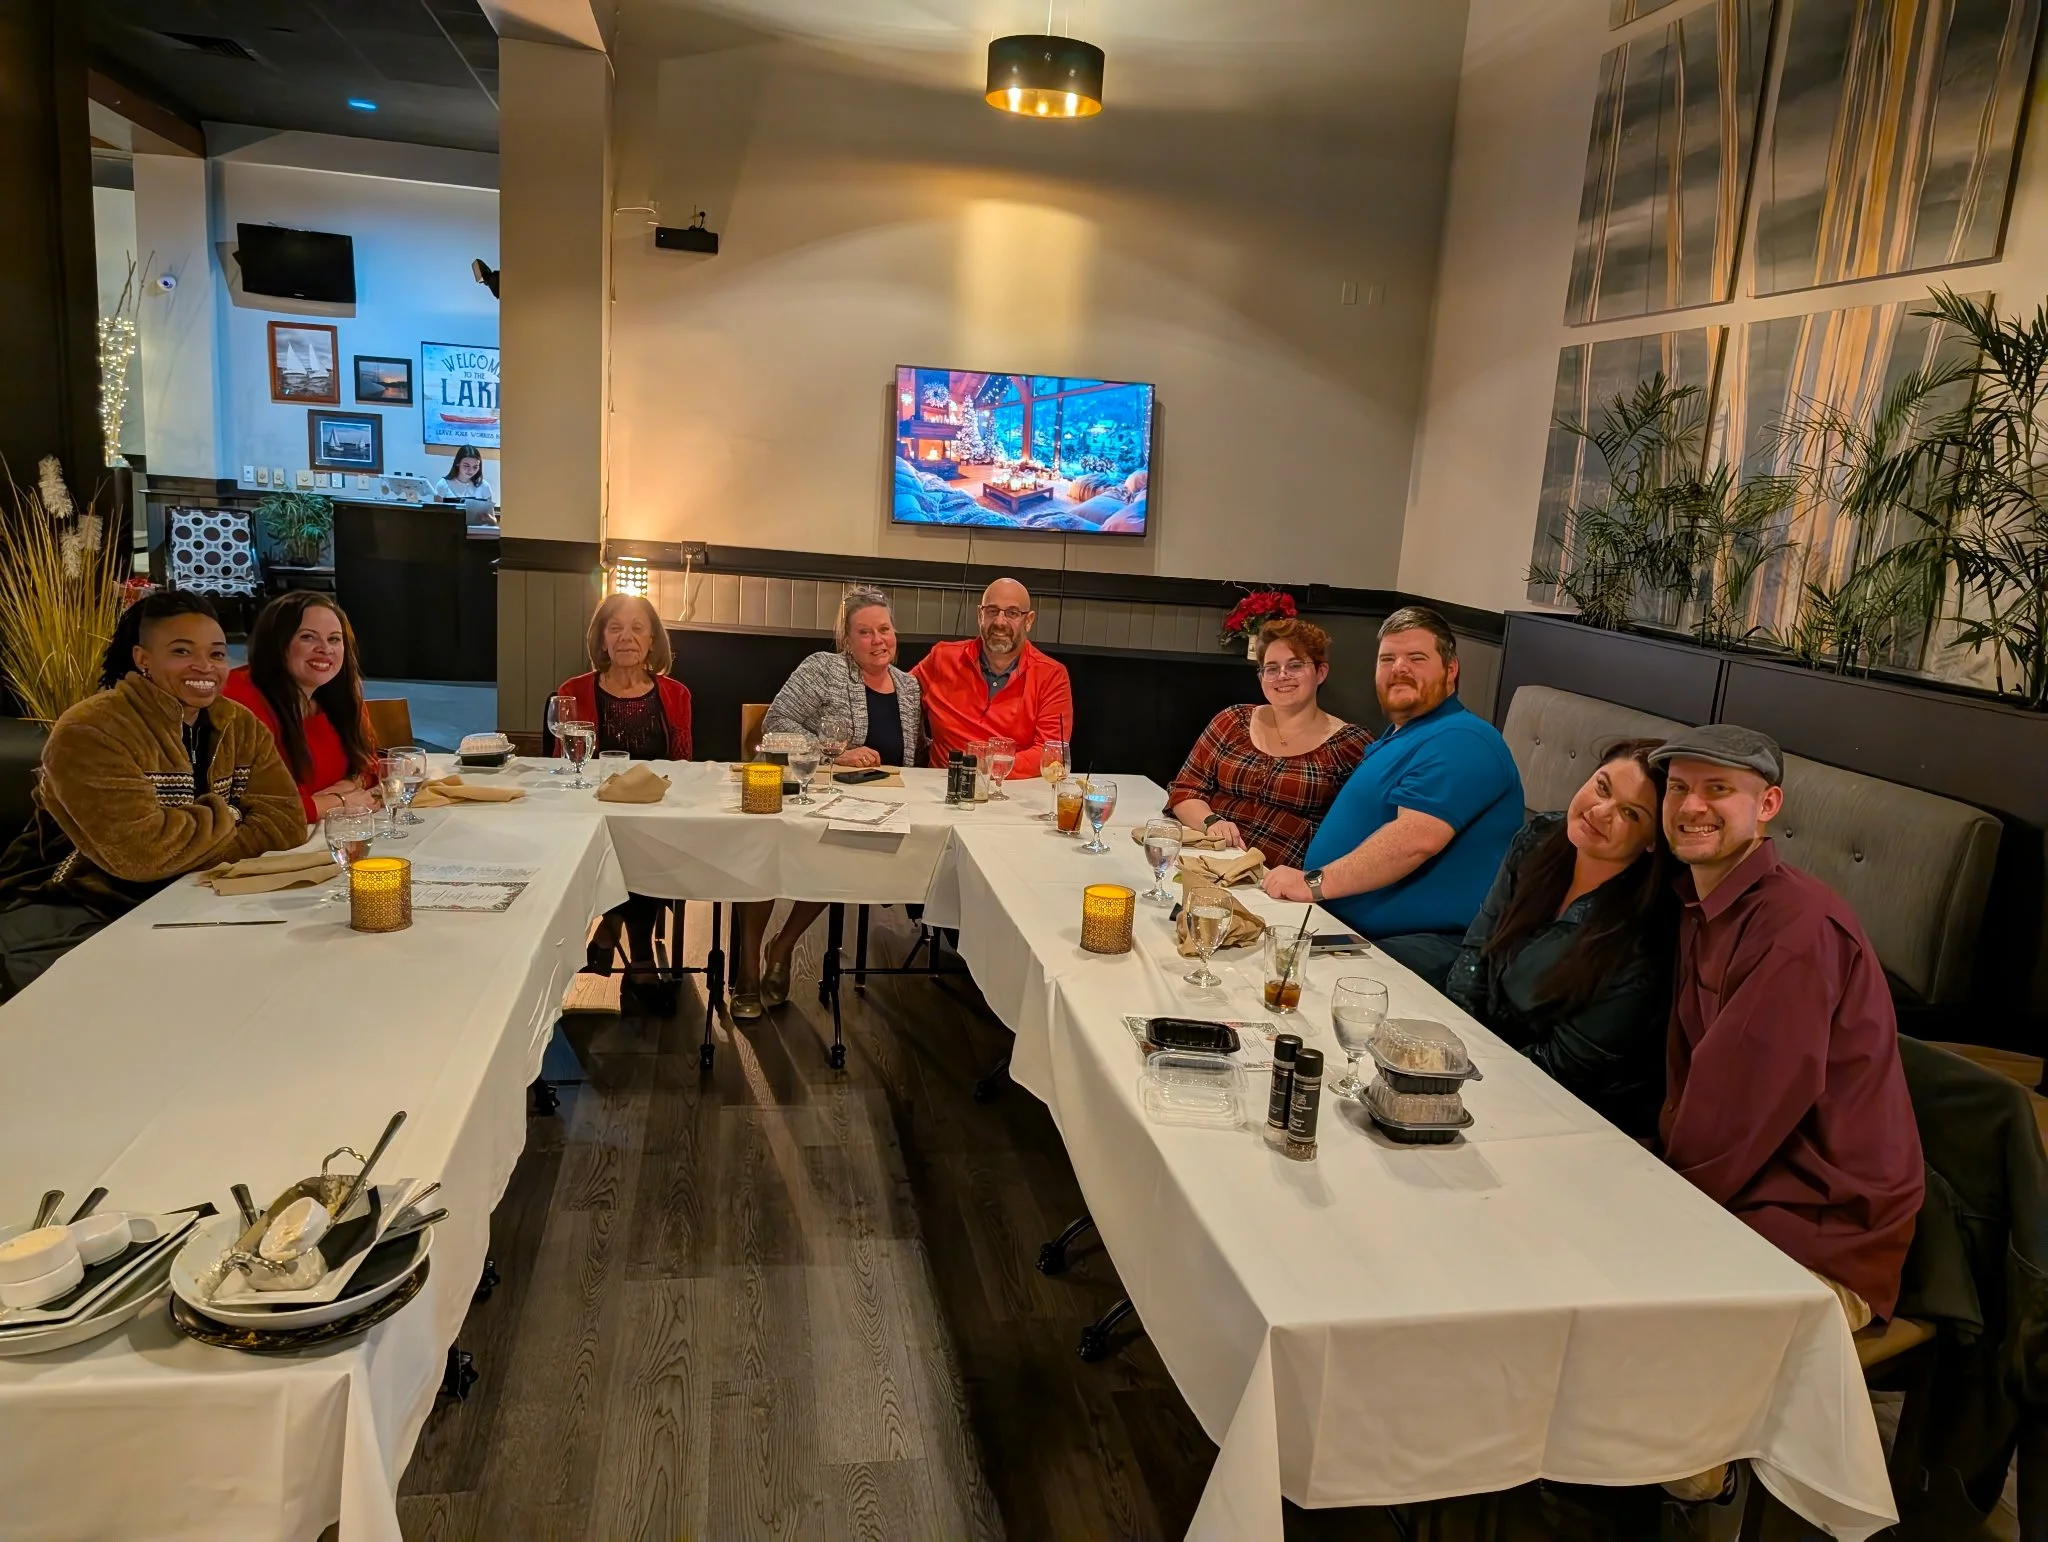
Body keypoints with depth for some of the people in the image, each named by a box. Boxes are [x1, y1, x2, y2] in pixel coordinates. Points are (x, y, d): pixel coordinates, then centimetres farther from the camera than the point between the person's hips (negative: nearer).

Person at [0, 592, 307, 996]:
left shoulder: (240, 726, 3)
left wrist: (187, 847, -21)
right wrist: (224, 819, -13)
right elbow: (138, 851, -30)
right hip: (65, 914, -6)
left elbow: (286, 823, -8)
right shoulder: (90, 731, -19)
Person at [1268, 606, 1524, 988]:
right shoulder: (1398, 737, 23)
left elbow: (1416, 839, -24)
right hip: (1348, 928, 10)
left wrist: (1314, 883, -22)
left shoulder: (1460, 741, -11)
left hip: (1427, 946, -10)